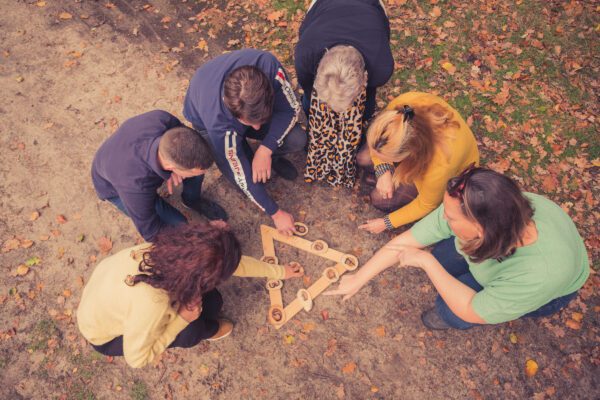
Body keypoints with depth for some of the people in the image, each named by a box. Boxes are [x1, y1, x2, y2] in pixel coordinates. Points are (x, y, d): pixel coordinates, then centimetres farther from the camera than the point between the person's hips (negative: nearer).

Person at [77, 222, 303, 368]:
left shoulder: (173, 249, -27)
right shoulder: (151, 305, -46)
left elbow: (234, 262, -11)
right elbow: (136, 359, -25)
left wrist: (278, 271, 1)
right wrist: (182, 318, -25)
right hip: (104, 336, -5)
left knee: (210, 302, -9)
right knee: (191, 330, -22)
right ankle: (207, 330, 13)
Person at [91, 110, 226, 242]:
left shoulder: (162, 118, -36)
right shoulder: (135, 187, -44)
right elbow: (151, 232, -27)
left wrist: (173, 172, -28)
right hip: (115, 186, -4)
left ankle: (192, 199, 6)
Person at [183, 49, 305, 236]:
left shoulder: (268, 65, -40)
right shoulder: (217, 122, -42)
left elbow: (291, 109, -22)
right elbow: (242, 176, -29)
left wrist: (265, 150, -33)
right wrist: (276, 213, -19)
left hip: (251, 108, 3)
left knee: (297, 140, -21)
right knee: (250, 177, -20)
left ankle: (271, 154, 12)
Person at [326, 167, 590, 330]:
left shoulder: (542, 273, -45)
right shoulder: (467, 211, -36)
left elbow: (472, 312, -30)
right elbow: (405, 242, -25)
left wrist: (427, 262, -32)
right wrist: (358, 279, -17)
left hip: (552, 291, -4)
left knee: (452, 312, -20)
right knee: (439, 258, -17)